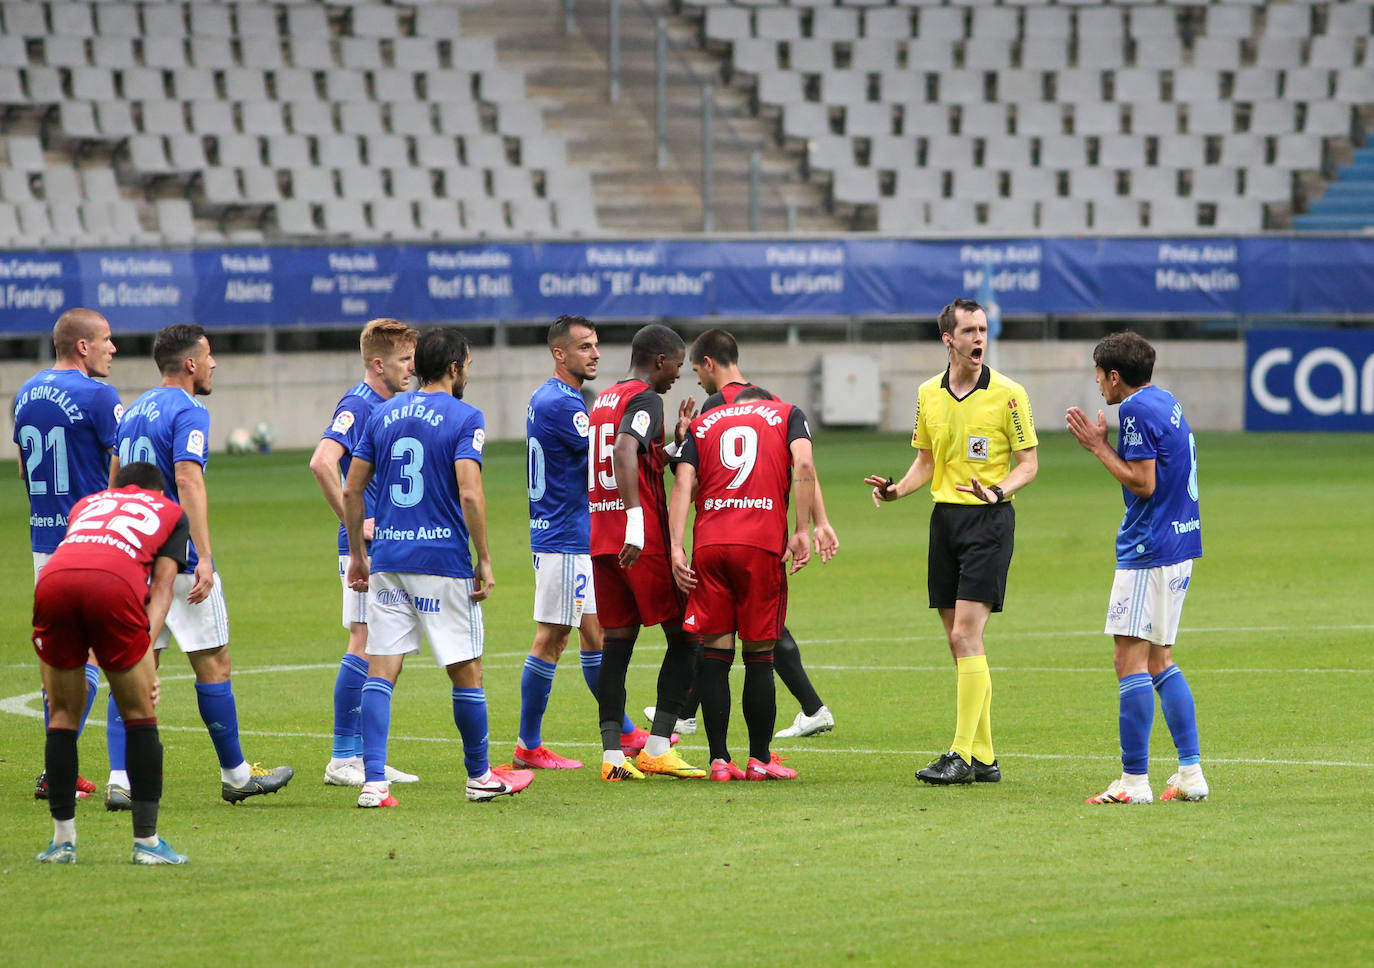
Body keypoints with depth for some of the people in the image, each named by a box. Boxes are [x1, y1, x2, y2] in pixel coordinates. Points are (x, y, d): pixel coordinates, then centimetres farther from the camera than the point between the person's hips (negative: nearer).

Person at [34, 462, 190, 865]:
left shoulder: (87, 503, 40)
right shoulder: (170, 512, 31)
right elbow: (162, 587, 17)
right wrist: (147, 646, 7)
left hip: (53, 579, 3)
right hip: (114, 586, -3)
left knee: (63, 716, 17)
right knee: (139, 715, 12)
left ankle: (62, 839, 15)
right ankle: (146, 841, 11)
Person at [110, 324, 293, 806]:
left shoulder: (135, 410, 15)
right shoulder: (187, 412, -11)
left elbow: (115, 482, 20)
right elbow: (189, 482, -22)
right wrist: (204, 558, -26)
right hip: (179, 560, -7)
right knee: (213, 663, 3)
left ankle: (121, 780, -4)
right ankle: (235, 774, 11)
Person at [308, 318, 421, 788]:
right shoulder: (357, 406, -14)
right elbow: (322, 462, -28)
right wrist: (354, 522, -22)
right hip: (365, 547, -9)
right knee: (365, 644, -9)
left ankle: (366, 755, 15)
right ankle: (343, 759, -6)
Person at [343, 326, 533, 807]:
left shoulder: (383, 414, 9)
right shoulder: (464, 417, -6)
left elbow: (352, 489, 10)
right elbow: (469, 493, -16)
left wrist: (357, 554, 19)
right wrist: (484, 560, -9)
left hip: (388, 561, 4)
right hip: (444, 562, -4)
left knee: (380, 671, 1)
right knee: (466, 672, 9)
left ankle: (373, 781, -9)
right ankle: (479, 777, 20)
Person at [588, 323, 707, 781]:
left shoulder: (603, 401, 19)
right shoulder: (645, 400, -8)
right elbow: (624, 452, -27)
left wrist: (675, 442, 27)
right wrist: (636, 521, -32)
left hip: (599, 535, 8)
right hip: (643, 538, -8)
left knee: (617, 642, 8)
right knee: (685, 637, 2)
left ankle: (612, 755, 1)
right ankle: (657, 748, -3)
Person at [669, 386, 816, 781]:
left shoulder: (702, 424, 21)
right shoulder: (786, 414, 17)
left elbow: (683, 484, 7)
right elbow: (803, 467, -2)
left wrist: (676, 548, 1)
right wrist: (803, 531, -2)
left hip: (708, 543, 2)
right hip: (763, 542, -2)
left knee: (715, 653, 5)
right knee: (760, 655, 6)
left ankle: (719, 760, 3)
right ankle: (759, 759, 9)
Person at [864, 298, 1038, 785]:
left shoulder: (1008, 394, -6)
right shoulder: (928, 394, 9)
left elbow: (1028, 464, -4)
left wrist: (998, 491, -23)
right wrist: (895, 489, -2)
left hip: (989, 520, -6)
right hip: (945, 516, 6)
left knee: (966, 635, -14)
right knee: (960, 643, 6)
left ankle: (962, 755, -13)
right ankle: (984, 757, 12)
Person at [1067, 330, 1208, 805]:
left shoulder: (1139, 410, -13)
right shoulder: (1166, 403, 16)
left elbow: (1143, 482, -17)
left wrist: (1099, 446, -8)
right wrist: (1102, 443, 15)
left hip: (1147, 551, -10)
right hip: (1178, 546, 10)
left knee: (1131, 659, -8)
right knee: (1159, 661, 14)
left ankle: (1135, 780, -11)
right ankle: (1191, 772, 12)